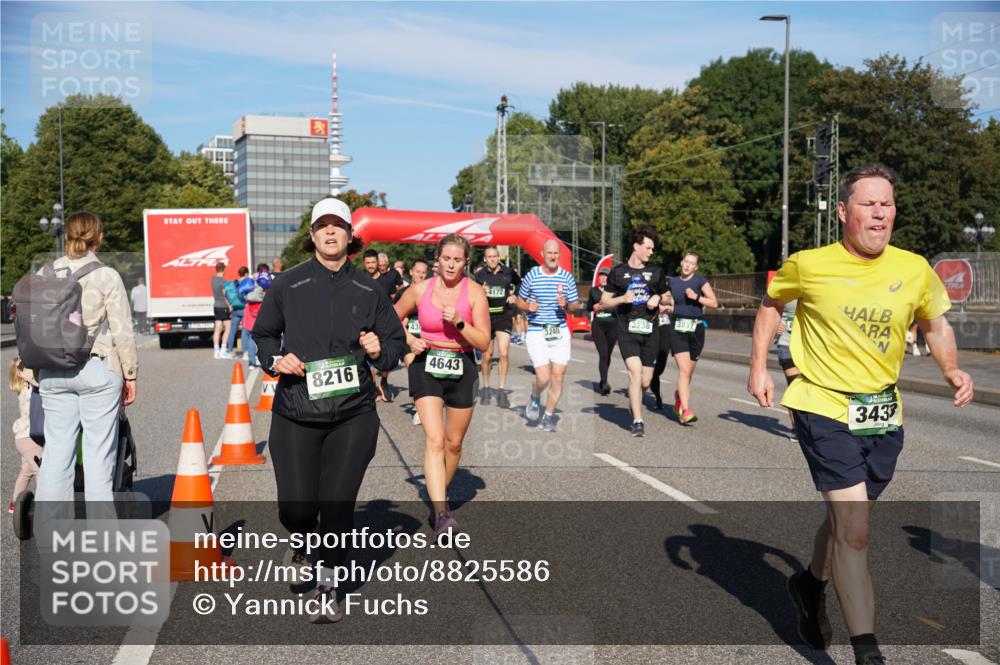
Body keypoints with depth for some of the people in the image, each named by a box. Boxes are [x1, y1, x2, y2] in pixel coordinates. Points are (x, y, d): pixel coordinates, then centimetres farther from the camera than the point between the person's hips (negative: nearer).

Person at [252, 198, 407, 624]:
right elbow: (262, 334, 13)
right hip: (295, 414, 0)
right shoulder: (288, 285, 3)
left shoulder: (367, 289, 6)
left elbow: (397, 340, 14)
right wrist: (277, 359, -6)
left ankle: (327, 584, 21)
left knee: (338, 504, -1)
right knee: (295, 506, -3)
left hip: (352, 415, 1)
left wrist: (380, 350, -8)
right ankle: (304, 537, 36)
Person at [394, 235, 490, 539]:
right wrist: (410, 340, -2)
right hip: (426, 366, -1)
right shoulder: (420, 290, -2)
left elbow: (483, 342, -7)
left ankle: (440, 496, 38)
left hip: (461, 368, 1)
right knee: (434, 440, -17)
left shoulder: (475, 292, -5)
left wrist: (459, 322, -21)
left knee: (453, 443, 13)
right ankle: (441, 514, -23)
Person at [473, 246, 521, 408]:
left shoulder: (508, 272, -1)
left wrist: (515, 296, 1)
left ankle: (501, 390, -3)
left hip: (504, 316, 0)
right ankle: (485, 388, 27)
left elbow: (520, 284, 18)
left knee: (504, 354, -12)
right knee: (487, 356, 8)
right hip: (485, 317, 0)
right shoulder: (479, 274, -3)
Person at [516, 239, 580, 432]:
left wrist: (566, 305, -11)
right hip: (536, 332, -2)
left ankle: (548, 416, 19)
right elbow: (519, 301, 11)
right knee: (543, 378, -11)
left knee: (558, 376, 0)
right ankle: (535, 398, 25)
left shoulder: (567, 277, 6)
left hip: (560, 332, 2)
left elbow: (576, 305, 11)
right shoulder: (531, 276, 1)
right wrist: (528, 307, -11)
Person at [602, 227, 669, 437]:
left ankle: (634, 405, 38)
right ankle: (638, 421, -13)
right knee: (635, 372, -19)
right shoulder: (618, 272, 4)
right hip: (627, 330, -3)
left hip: (650, 331, 3)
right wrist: (622, 298, -11)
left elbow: (666, 296, 23)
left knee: (645, 381, 6)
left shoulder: (656, 272, 11)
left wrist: (658, 297, 1)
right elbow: (604, 301, 8)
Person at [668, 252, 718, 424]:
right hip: (677, 329, 1)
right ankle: (685, 410, -17)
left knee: (689, 371, 9)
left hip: (696, 328, 0)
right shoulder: (673, 282, 10)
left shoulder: (700, 281, -1)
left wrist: (696, 297, -17)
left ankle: (679, 394, 40)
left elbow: (714, 302, -7)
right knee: (684, 369, -14)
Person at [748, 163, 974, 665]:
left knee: (844, 520, 20)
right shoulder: (807, 266, -9)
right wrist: (758, 366, 1)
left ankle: (811, 585, 48)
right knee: (854, 531, -12)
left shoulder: (915, 270, 0)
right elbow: (771, 304, 9)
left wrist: (952, 369, -2)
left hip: (884, 415, 5)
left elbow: (936, 324, 16)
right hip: (825, 410, -4)